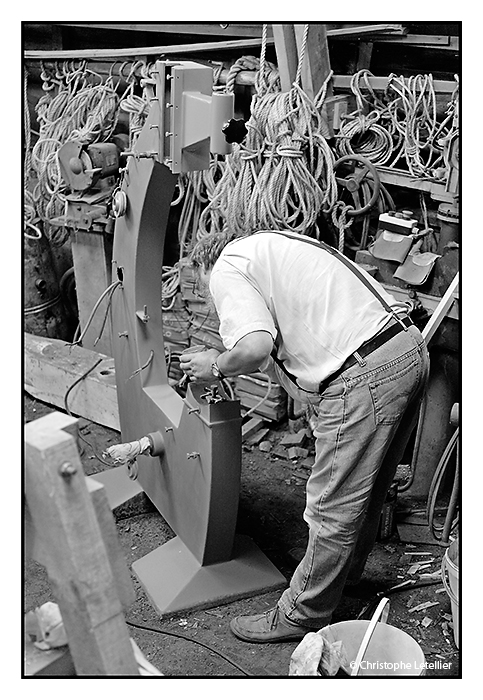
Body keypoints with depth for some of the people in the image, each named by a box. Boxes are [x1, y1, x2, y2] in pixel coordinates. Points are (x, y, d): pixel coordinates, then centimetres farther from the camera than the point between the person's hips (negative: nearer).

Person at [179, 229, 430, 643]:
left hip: (367, 375, -10)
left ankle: (303, 616, 22)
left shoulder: (225, 269, -1)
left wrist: (216, 366, 1)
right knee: (368, 487, 26)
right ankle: (348, 569, 47)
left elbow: (255, 348, -19)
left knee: (334, 506, 5)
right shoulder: (271, 246, 26)